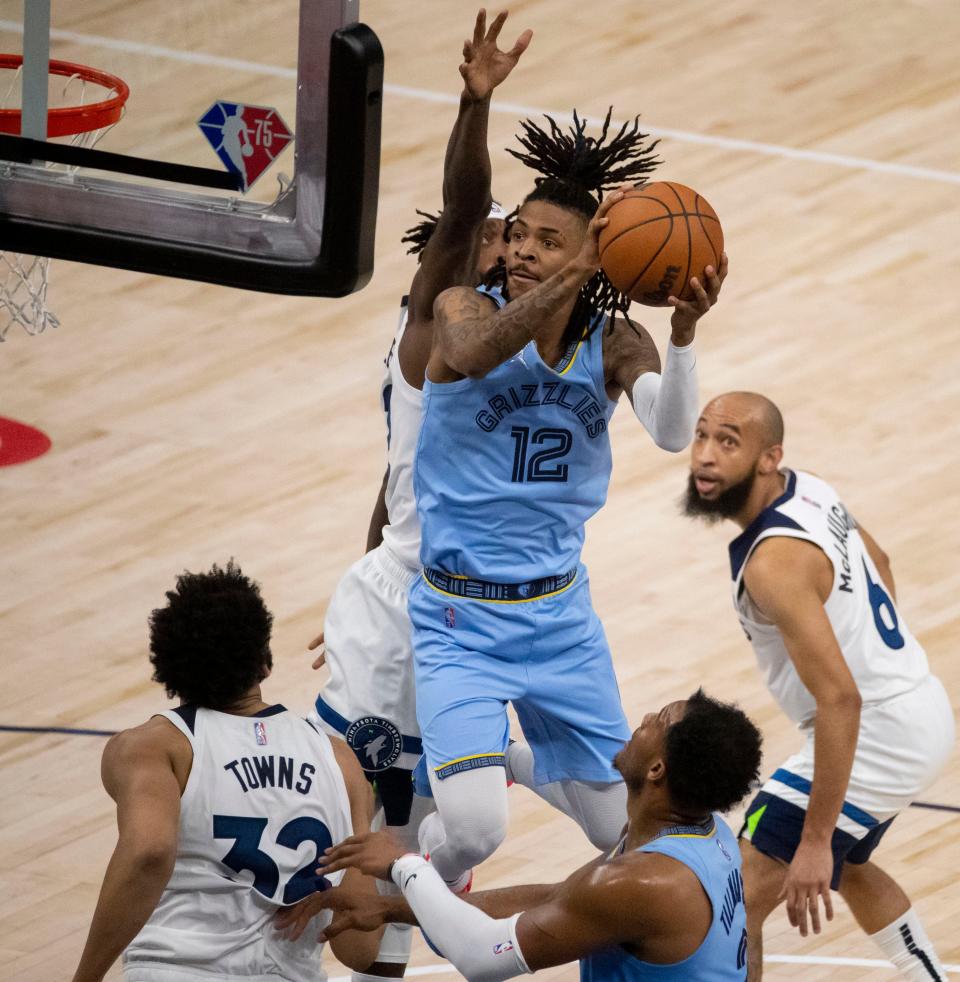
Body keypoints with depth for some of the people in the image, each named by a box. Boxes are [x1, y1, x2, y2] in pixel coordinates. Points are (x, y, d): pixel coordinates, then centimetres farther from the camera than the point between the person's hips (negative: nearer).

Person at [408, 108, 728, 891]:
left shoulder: (614, 346, -4)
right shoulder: (467, 308, -12)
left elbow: (672, 433, -23)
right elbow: (471, 354, -37)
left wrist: (684, 333, -41)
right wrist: (575, 275, -46)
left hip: (561, 613, 4)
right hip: (461, 619, -4)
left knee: (622, 829, 14)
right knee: (474, 829, -21)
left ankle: (512, 760, 47)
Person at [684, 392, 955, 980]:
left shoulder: (775, 563, -27)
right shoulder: (808, 489, 1)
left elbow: (840, 698, -32)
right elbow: (877, 561, 22)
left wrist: (815, 840, -31)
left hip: (877, 735, -10)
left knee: (738, 901, -11)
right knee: (847, 866, 35)